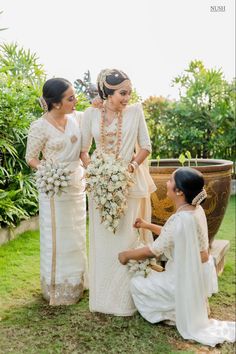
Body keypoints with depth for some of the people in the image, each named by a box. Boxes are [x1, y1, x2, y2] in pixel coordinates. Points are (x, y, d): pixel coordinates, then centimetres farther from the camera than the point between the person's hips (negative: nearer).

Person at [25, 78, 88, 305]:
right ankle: (58, 288, 26)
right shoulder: (40, 127, -17)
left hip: (77, 185, 6)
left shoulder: (76, 117, -1)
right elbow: (31, 158, -7)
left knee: (76, 236, 18)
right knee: (57, 238, 6)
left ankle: (76, 282, 37)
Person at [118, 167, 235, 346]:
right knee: (153, 275, 26)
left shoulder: (180, 219, -31)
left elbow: (154, 250, -21)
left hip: (187, 277, -8)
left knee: (137, 283, 4)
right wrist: (148, 225, 14)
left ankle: (176, 314, 11)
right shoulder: (196, 209, -4)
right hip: (199, 272, 9)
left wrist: (127, 254, -5)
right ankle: (184, 309, 22)